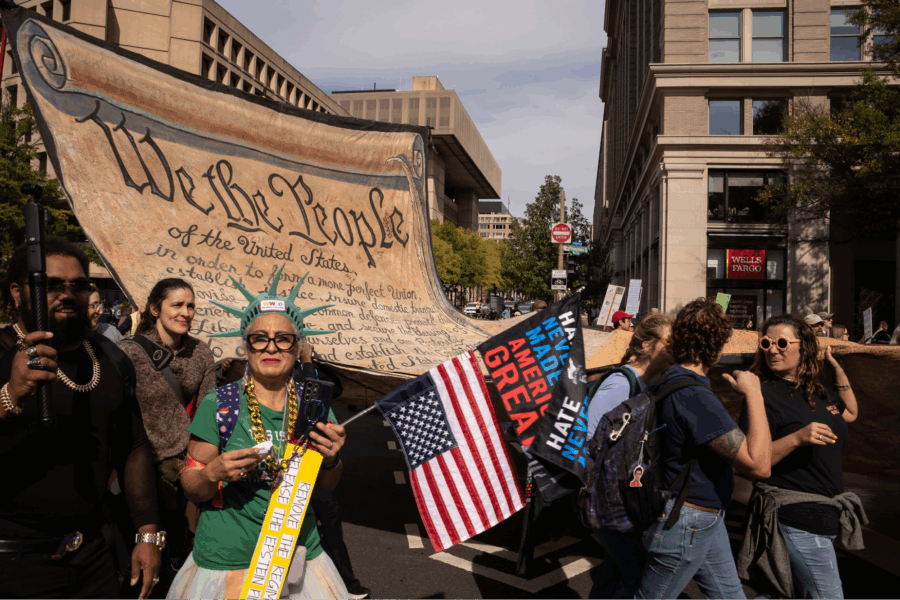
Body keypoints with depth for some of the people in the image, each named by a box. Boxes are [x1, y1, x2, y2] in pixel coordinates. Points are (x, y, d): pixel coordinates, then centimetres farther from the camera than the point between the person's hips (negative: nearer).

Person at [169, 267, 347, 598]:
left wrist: (330, 460, -14)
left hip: (300, 556, 3)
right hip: (228, 561, -2)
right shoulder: (219, 404, -10)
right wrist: (214, 473, -24)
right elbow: (191, 489, -4)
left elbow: (326, 485, 6)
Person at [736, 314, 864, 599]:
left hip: (825, 517, 8)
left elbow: (851, 413, 30)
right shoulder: (764, 395, -14)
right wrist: (796, 439, -31)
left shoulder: (817, 392, 9)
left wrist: (838, 368, 19)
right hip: (794, 519, -8)